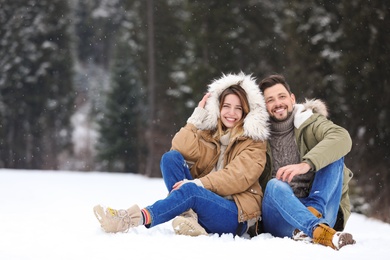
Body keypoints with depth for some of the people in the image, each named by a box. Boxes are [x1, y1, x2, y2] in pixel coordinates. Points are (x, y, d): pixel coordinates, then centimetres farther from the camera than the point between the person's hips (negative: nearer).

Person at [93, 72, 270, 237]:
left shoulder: (254, 142, 4)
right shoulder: (209, 133, 16)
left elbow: (239, 176, -14)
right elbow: (183, 149, -5)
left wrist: (199, 184, -25)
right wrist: (197, 116, -6)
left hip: (236, 217, -5)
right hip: (203, 203, 5)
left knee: (191, 190, -36)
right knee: (171, 157, -14)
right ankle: (188, 216, -31)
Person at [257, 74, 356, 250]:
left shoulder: (310, 122, 5)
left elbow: (342, 138, -17)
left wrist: (306, 164, -32)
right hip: (280, 221, 0)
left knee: (333, 155, -14)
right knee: (275, 185, -31)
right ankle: (320, 231, -54)